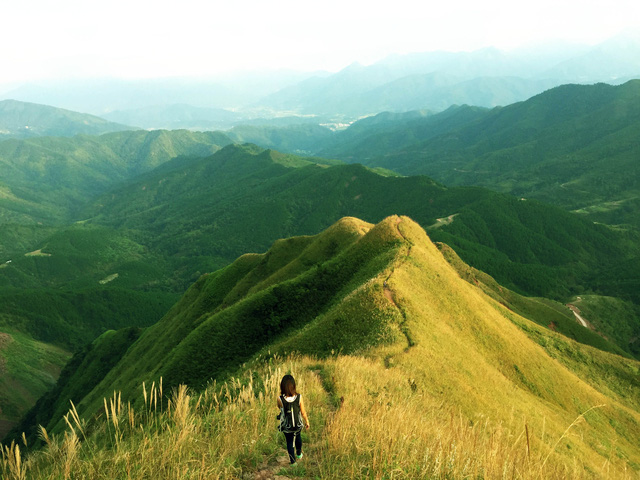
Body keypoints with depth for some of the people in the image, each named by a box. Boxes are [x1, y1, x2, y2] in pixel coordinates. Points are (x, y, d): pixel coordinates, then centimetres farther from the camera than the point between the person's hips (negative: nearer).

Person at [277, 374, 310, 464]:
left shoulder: (280, 399, -29)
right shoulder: (299, 397, -26)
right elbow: (303, 412, -12)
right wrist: (307, 422, 4)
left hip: (286, 427, -2)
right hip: (298, 425, 2)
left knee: (289, 442, 24)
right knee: (298, 437, 33)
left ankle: (293, 461, 40)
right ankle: (299, 454, 56)